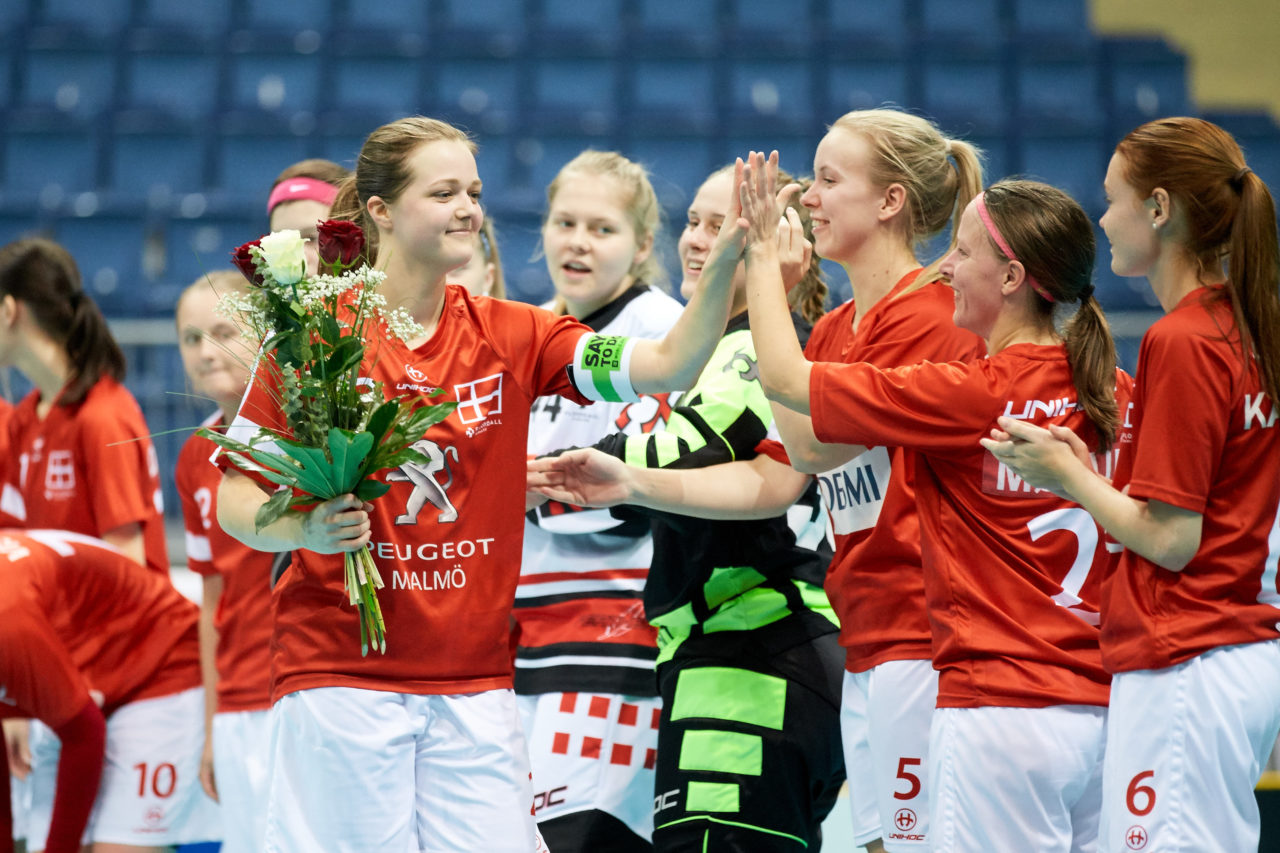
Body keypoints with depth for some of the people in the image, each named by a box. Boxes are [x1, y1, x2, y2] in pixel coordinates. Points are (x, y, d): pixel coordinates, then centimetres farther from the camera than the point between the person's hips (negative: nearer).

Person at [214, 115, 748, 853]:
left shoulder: (510, 335, 7)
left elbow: (668, 366, -4)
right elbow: (234, 498, 0)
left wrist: (722, 263, -18)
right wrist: (304, 530, -20)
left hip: (476, 678, 3)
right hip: (342, 674, -3)